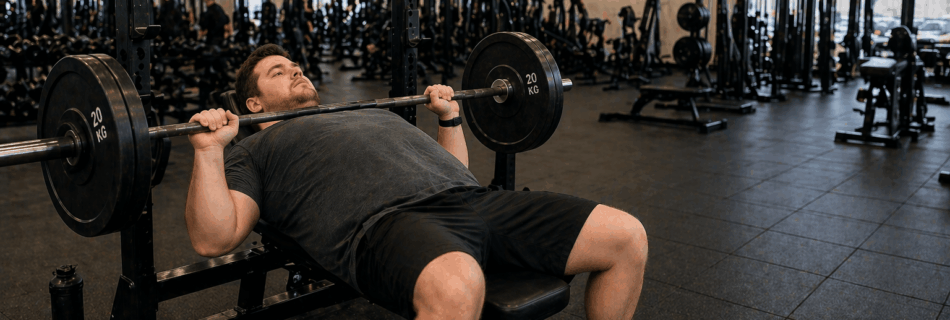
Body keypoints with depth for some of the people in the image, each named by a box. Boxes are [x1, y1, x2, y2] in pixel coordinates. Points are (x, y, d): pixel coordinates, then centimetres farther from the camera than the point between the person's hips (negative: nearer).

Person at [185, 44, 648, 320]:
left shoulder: (371, 113, 39)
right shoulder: (255, 152, 23)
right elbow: (214, 238, 7)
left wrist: (450, 117, 34)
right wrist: (209, 149, 0)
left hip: (472, 199, 7)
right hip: (382, 220, -6)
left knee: (627, 236, -6)